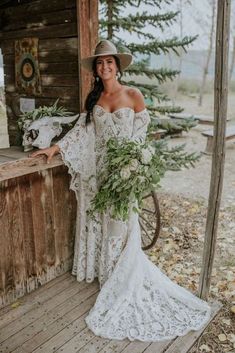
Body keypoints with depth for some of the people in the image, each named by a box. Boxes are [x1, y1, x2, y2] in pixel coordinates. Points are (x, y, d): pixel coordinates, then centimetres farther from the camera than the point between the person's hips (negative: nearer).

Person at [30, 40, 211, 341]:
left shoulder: (133, 96, -4)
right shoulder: (93, 98, 8)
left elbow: (139, 136, -4)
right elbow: (81, 129, 6)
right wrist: (55, 148, -2)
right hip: (97, 168, 4)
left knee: (120, 223, 3)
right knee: (97, 219, 12)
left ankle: (121, 278, 20)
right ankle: (99, 267, 31)